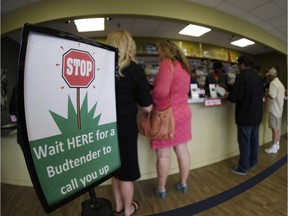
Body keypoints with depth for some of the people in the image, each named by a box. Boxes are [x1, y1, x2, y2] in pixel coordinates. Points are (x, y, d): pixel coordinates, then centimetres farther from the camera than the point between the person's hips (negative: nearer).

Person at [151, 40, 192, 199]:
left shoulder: (167, 63, -12)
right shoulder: (184, 66, 13)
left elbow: (161, 91, -25)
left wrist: (153, 101, -9)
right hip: (182, 113, 8)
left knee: (163, 155, 7)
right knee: (182, 151, 17)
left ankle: (161, 189, 25)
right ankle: (183, 184, 35)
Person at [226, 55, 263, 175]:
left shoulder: (242, 76, -16)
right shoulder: (258, 76, 10)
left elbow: (236, 96, -21)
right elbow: (258, 95, 19)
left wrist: (228, 95, 1)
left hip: (245, 115, -8)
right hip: (257, 114, 8)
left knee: (244, 142, 0)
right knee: (254, 140, 17)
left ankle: (243, 168, 11)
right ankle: (253, 163, 32)